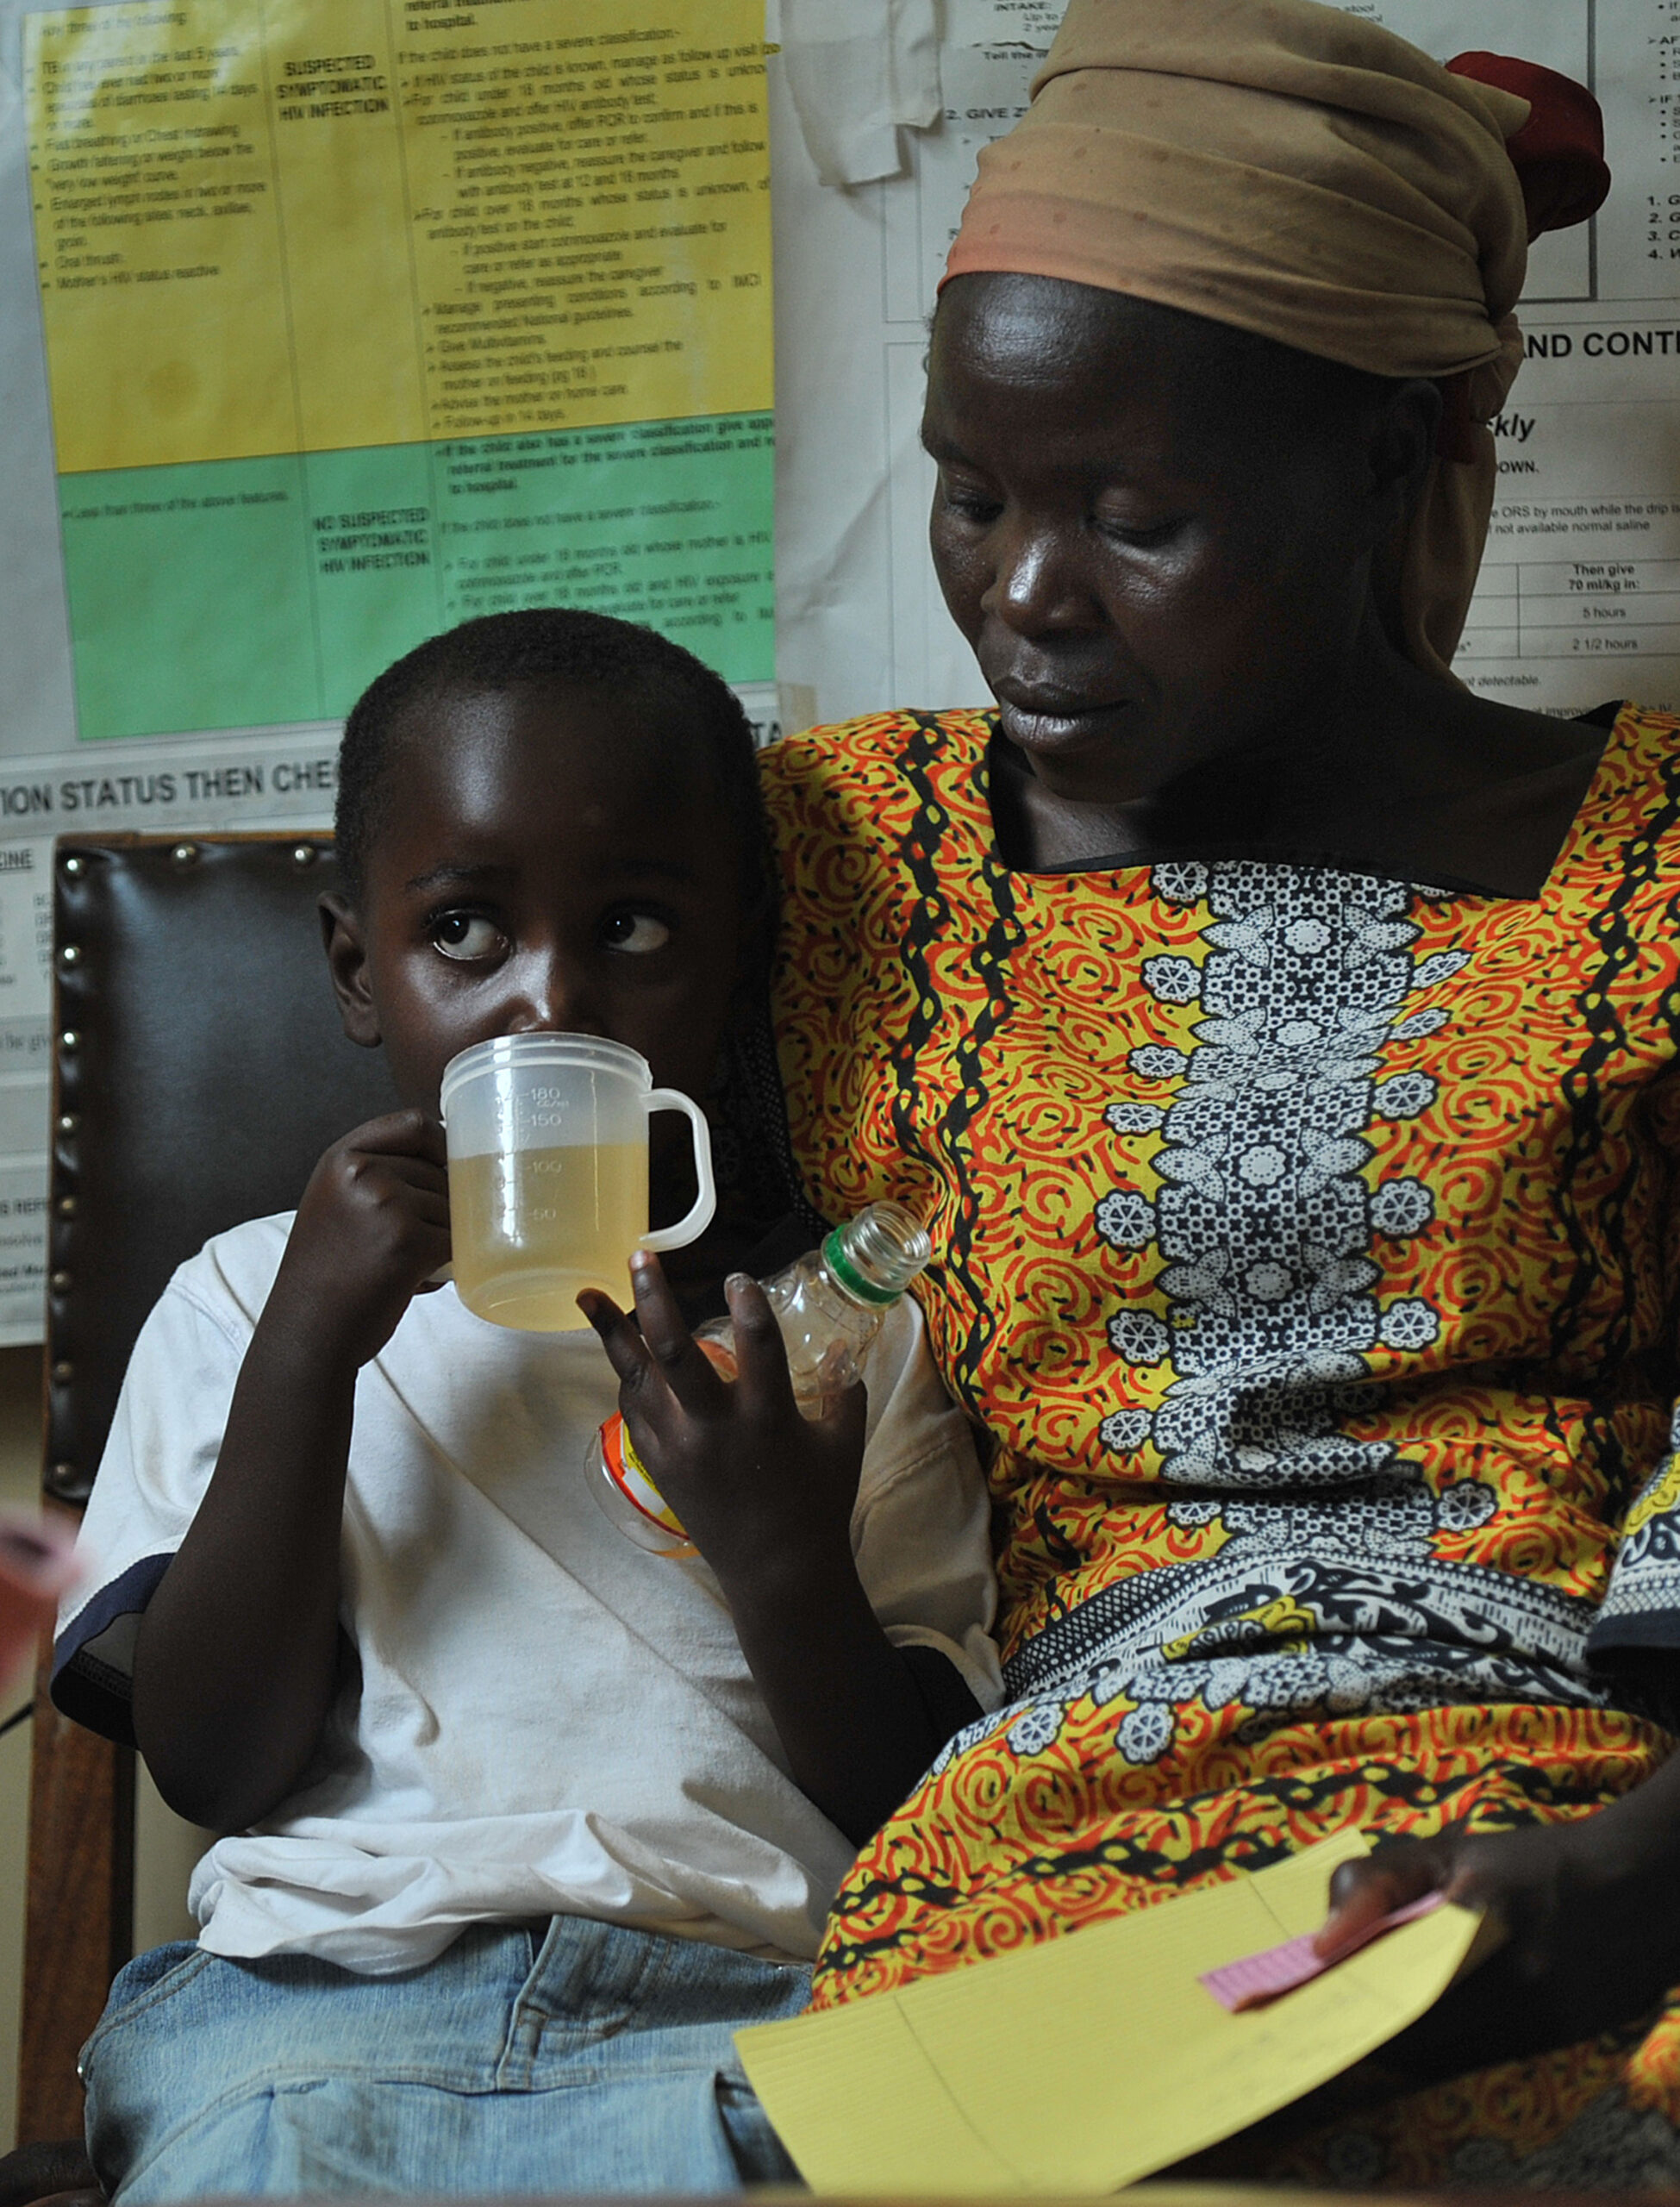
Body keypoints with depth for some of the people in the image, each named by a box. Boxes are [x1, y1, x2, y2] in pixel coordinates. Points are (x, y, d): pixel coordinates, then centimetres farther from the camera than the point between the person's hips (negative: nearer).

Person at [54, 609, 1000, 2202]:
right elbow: (212, 1768, 2)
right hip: (320, 1978, 1)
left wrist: (788, 1569, -13)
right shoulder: (248, 1298, 13)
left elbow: (910, 1809, 7)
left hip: (727, 2002, -1)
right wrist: (309, 1354, -7)